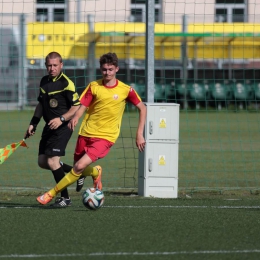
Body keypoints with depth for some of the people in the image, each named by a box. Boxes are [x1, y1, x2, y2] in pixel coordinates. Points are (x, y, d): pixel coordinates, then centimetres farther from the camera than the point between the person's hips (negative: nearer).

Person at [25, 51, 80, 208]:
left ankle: (65, 198, -3)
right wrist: (33, 124, 18)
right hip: (49, 127, 9)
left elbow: (77, 106, -17)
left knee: (52, 161, -15)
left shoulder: (66, 83, -15)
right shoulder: (44, 81, 9)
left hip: (62, 127, -9)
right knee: (42, 161, 9)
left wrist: (62, 119, -27)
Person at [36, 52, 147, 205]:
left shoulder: (125, 90, -4)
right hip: (87, 133, 3)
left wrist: (140, 134, 0)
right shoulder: (94, 86, 1)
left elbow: (142, 108, 5)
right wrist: (76, 117, -25)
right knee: (78, 166, 11)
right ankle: (95, 172, 47)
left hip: (105, 137, -3)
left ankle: (52, 194, -6)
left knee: (79, 167, -18)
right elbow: (83, 106, -1)